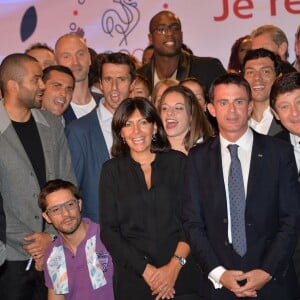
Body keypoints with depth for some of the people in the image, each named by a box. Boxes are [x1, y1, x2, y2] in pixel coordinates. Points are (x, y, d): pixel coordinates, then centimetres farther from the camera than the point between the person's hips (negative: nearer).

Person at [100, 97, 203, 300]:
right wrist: (146, 269, -10)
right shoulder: (112, 170, 3)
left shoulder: (178, 162, 2)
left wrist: (175, 265, -12)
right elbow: (109, 230, -1)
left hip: (182, 274, 0)